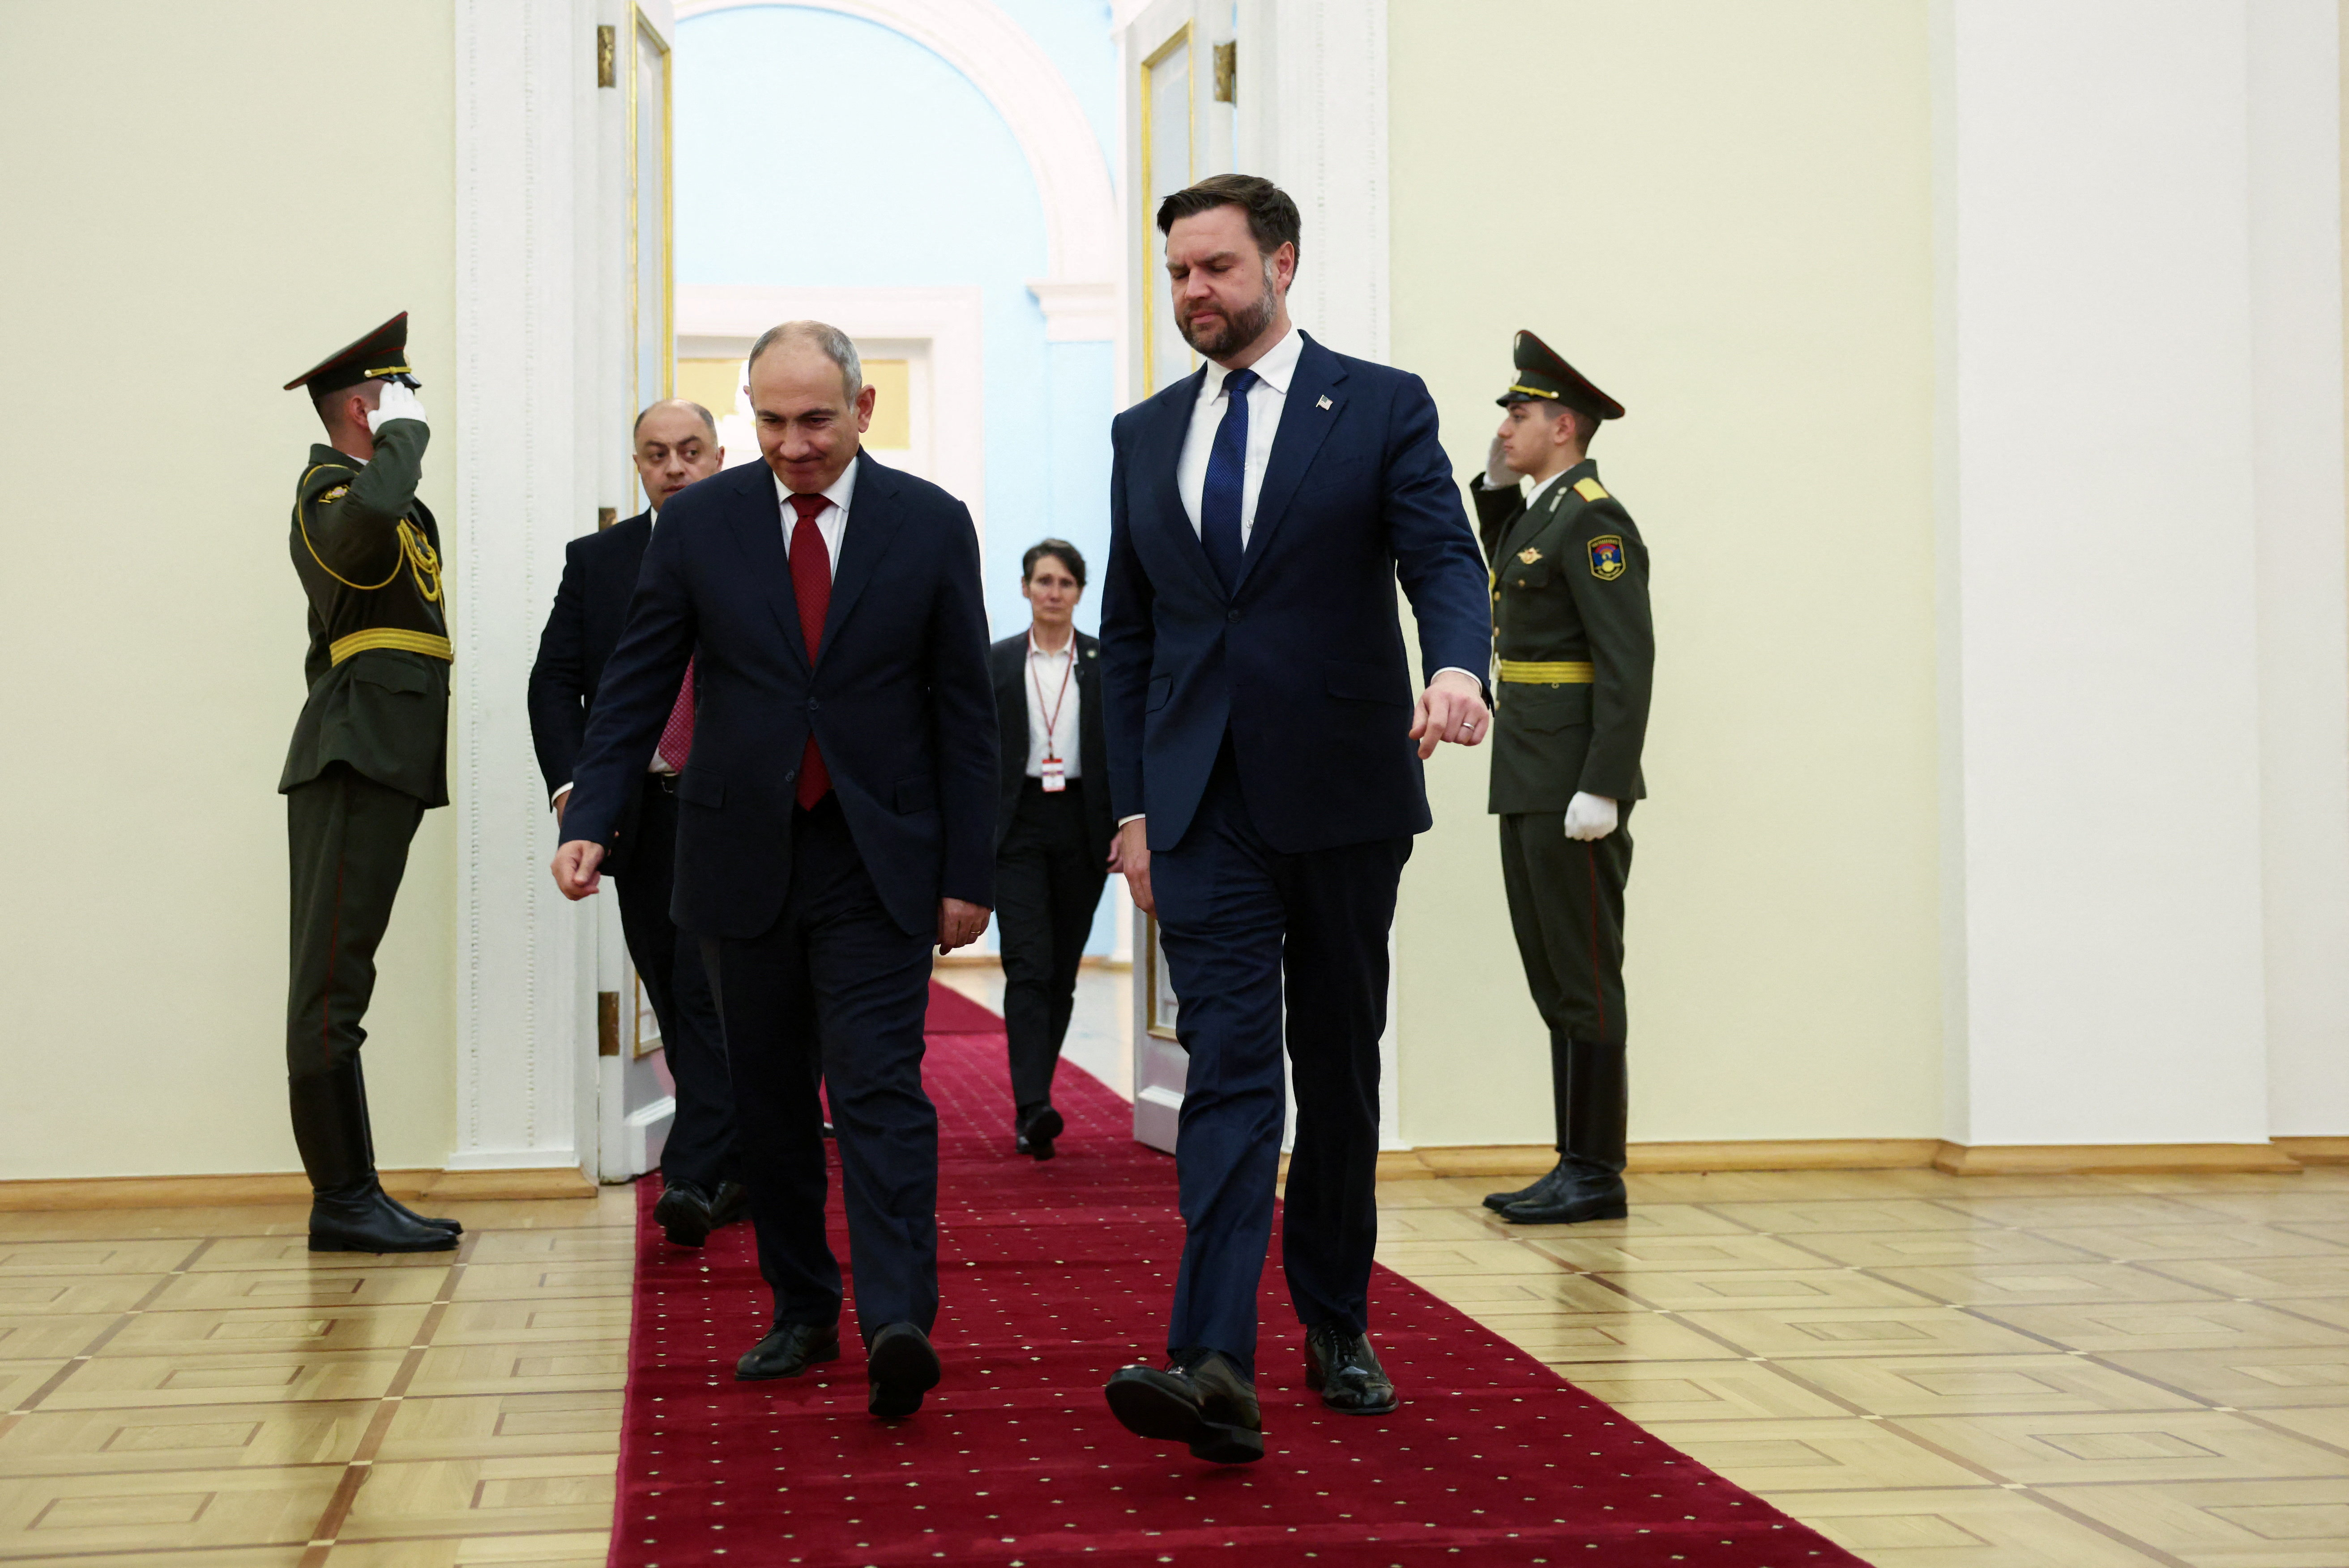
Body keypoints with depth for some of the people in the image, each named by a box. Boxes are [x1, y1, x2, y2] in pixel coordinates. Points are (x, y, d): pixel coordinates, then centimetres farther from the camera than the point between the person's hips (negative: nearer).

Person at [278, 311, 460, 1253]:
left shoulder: (401, 509, 23)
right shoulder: (328, 496, -8)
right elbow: (369, 517, -32)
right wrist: (406, 433, -19)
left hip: (385, 766, 10)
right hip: (354, 761, -10)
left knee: (338, 982, 10)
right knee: (331, 981, -8)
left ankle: (353, 1197, 12)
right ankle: (342, 1201, -6)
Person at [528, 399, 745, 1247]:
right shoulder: (595, 561, 10)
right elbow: (554, 681, 7)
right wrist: (571, 784, -8)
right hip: (638, 814, 4)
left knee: (710, 991, -12)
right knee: (675, 1000, 8)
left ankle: (693, 1178, -12)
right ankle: (739, 1165, 19)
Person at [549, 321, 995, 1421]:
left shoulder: (930, 525, 0)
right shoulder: (698, 524, 2)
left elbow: (964, 710, 1)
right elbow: (636, 686, 4)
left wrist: (969, 873, -2)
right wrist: (590, 821, -10)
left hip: (876, 863, -2)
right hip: (742, 859, 3)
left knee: (879, 1090, -13)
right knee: (769, 1102, 10)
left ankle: (897, 1323, -19)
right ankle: (802, 1310, 22)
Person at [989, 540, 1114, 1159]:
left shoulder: (1104, 662, 6)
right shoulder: (997, 661, 6)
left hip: (1082, 826, 1)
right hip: (1018, 824, -1)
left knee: (1062, 971, 6)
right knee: (1027, 966, -13)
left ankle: (1032, 1102, 17)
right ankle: (1033, 1108, -22)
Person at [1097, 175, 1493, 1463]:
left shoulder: (1382, 407, 2)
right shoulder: (1146, 436, 12)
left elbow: (1445, 561, -9)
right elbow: (1127, 635, 14)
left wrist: (1457, 667, -31)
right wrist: (1131, 806, 8)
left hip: (1341, 794, -1)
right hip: (1206, 809, 1)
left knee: (1339, 1070, 10)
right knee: (1228, 1067, -10)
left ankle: (1336, 1329, 26)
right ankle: (1217, 1368, -19)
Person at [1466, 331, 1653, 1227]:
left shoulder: (1593, 520, -13)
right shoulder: (1540, 512, 15)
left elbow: (1629, 662, -19)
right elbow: (1512, 575, 38)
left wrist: (1600, 789, -24)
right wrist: (1495, 485, 21)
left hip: (1571, 791, -10)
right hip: (1529, 786, 10)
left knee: (1584, 981, -4)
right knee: (1555, 981, 12)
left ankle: (1597, 1176, 2)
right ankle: (1575, 1164, 19)